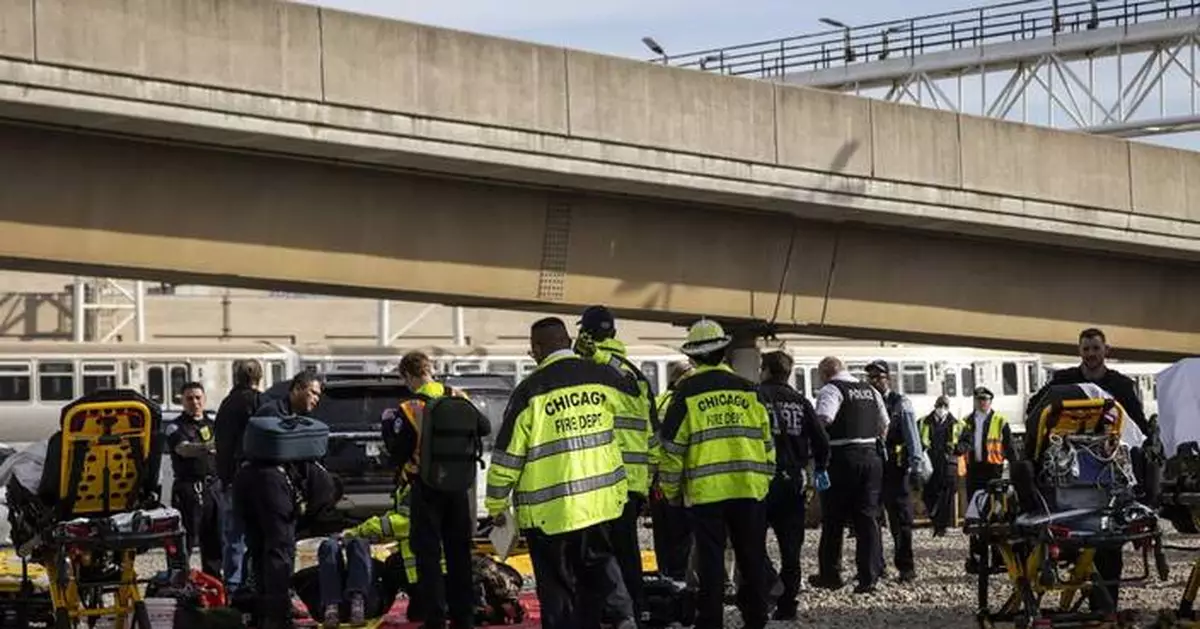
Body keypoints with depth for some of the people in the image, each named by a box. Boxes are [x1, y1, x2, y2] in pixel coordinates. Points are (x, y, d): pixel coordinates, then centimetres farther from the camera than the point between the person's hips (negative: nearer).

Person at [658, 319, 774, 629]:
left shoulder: (686, 392, -2)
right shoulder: (748, 390, 7)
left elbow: (671, 446, -2)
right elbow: (767, 441, 10)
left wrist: (671, 490, 8)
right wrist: (765, 479, 21)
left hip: (705, 491, -2)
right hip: (750, 488, 2)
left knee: (710, 562, 2)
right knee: (752, 559, 10)